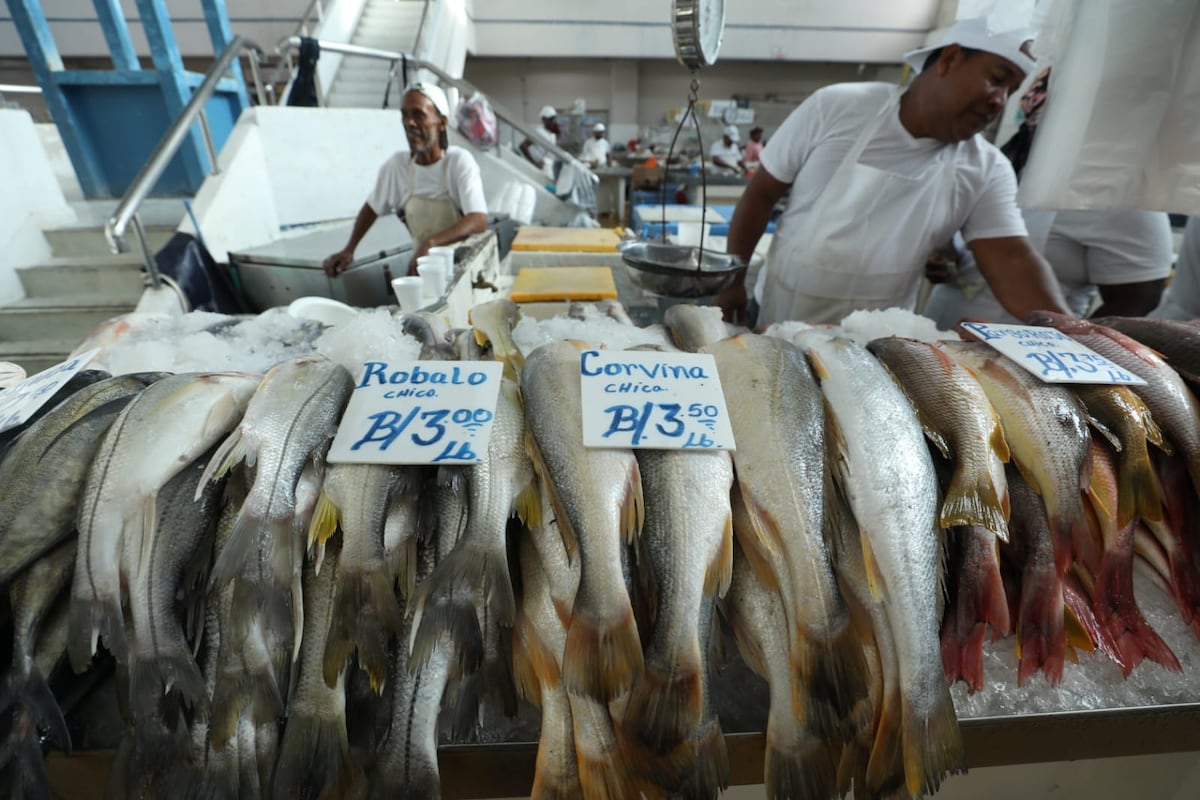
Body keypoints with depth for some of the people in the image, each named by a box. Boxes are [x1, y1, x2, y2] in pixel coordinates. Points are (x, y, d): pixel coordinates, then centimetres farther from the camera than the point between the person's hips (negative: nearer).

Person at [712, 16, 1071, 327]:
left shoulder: (987, 171, -1)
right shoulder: (836, 107, -7)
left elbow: (1012, 259, -8)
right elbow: (762, 193, -4)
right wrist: (732, 280, -7)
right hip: (777, 319, -2)